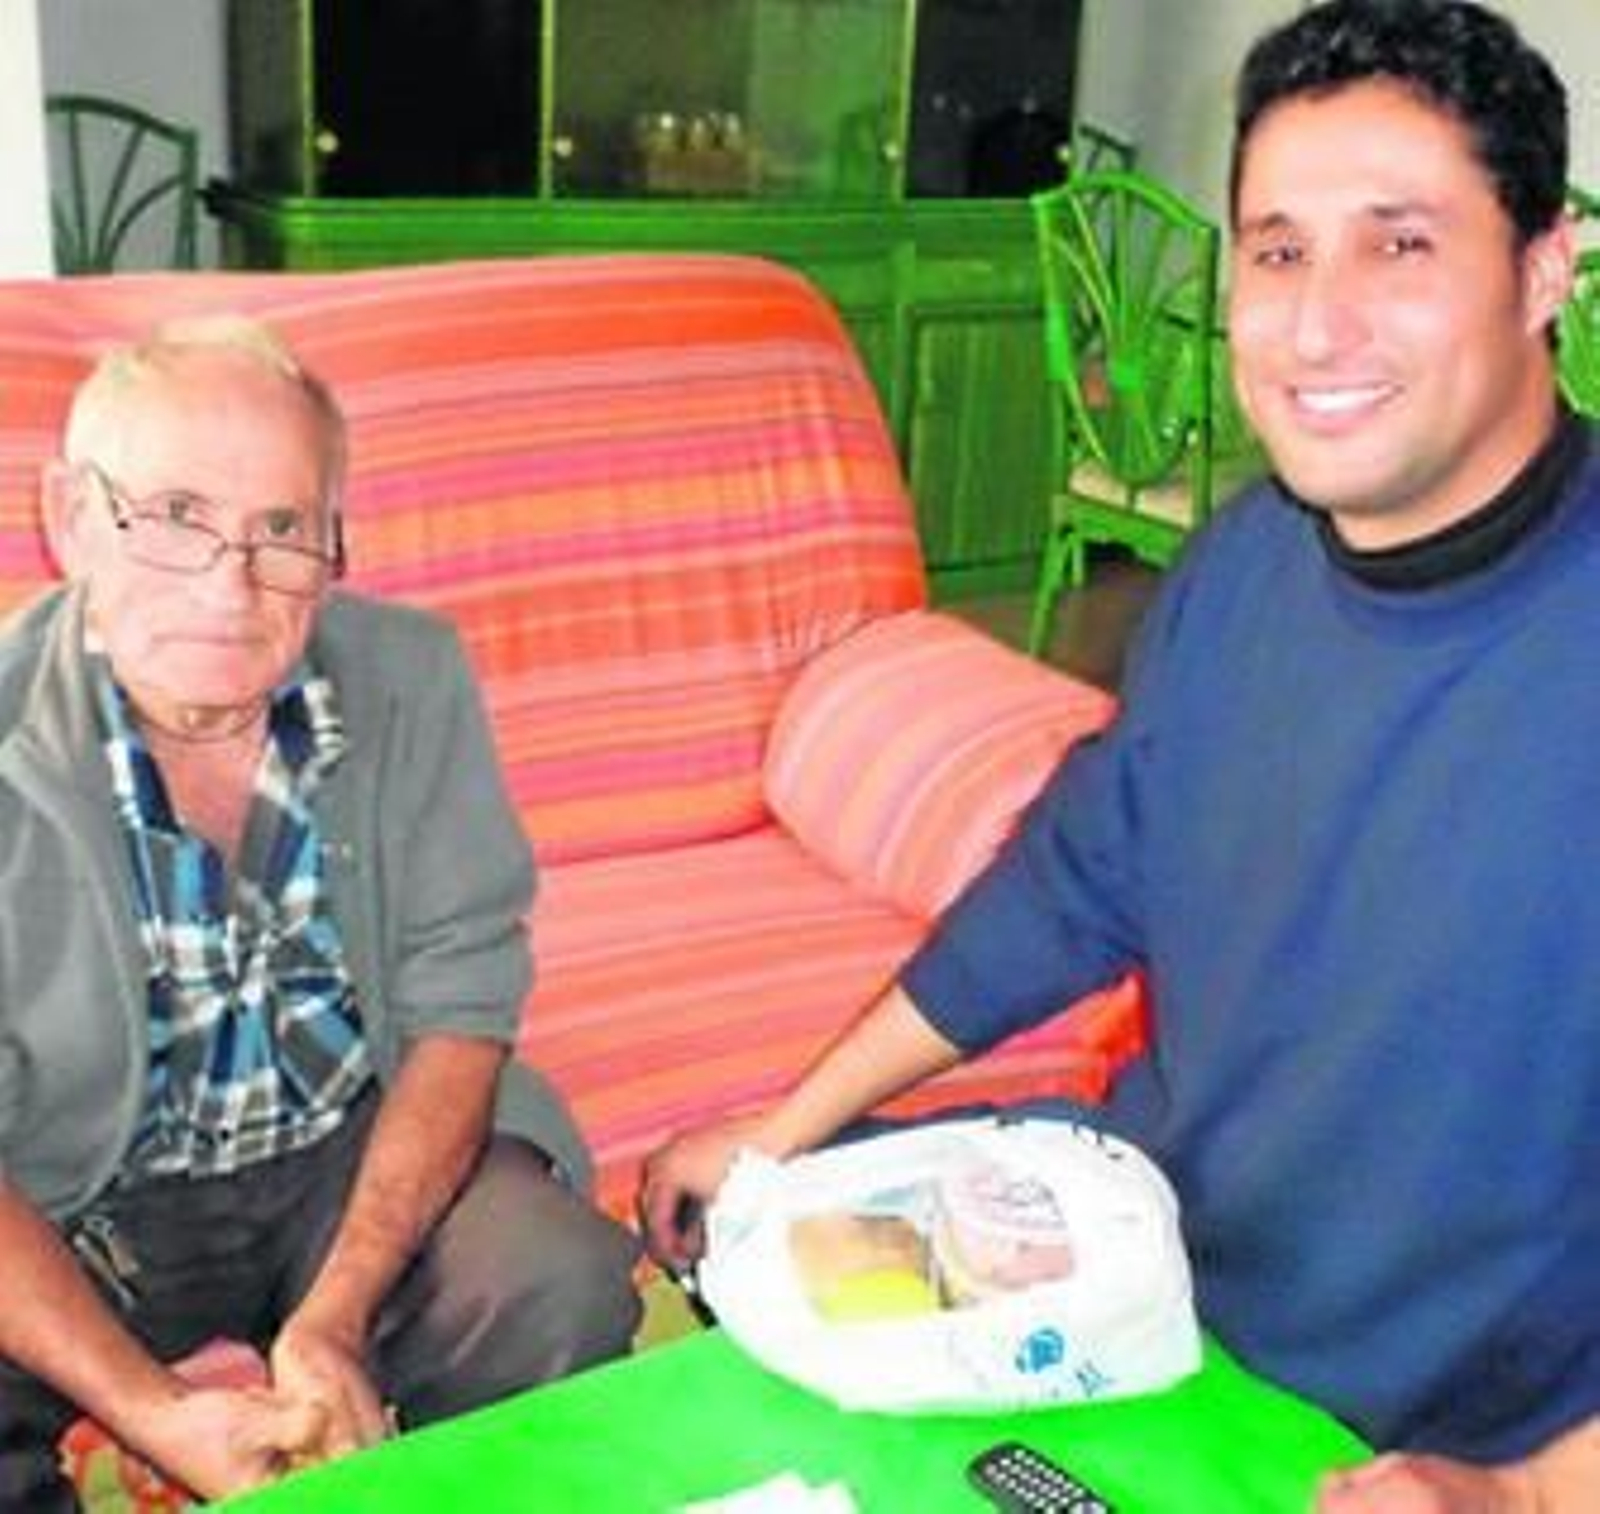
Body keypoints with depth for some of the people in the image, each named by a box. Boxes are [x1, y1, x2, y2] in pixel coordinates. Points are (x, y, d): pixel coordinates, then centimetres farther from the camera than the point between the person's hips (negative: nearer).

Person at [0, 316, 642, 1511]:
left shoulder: (410, 679, -10)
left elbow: (460, 1001, -9)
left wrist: (336, 1320, -20)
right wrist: (150, 1411, -26)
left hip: (361, 1149, 3)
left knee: (562, 1289, -24)